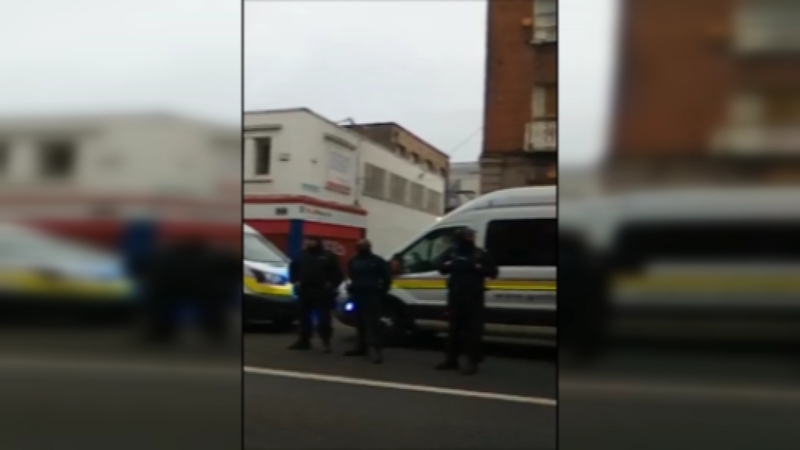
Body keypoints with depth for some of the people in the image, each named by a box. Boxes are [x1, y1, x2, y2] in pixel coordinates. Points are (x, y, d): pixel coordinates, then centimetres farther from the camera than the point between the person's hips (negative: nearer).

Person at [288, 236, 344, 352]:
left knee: (323, 318, -6)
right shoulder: (302, 255, 12)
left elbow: (338, 273, -2)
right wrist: (295, 281, 9)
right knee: (304, 317, 10)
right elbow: (293, 268, 21)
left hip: (322, 293, -4)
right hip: (304, 291, 5)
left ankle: (326, 342, -1)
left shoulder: (328, 256, 0)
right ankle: (304, 341, 20)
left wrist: (332, 285, -9)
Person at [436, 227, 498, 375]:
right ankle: (451, 359, 17)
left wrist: (478, 267, -16)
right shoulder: (452, 251, 8)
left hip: (473, 296, -3)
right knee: (454, 327, 9)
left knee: (473, 328, -5)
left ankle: (472, 361, -2)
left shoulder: (480, 254, -1)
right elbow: (441, 268, 16)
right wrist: (448, 265, -7)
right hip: (455, 295, 3)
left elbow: (493, 272, 1)